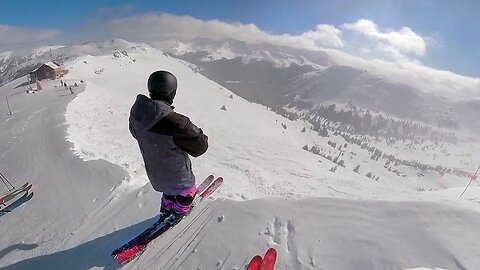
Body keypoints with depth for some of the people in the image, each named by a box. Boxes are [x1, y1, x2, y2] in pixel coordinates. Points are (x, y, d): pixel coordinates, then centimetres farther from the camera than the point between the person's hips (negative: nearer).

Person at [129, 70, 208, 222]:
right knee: (187, 192, 28)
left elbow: (135, 132, 5)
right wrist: (202, 136, -8)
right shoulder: (176, 123, -41)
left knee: (171, 187, 37)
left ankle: (166, 211, 61)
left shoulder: (137, 111, -16)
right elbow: (199, 146, -29)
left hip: (153, 172, 7)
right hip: (176, 175, -6)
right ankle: (179, 213, 54)